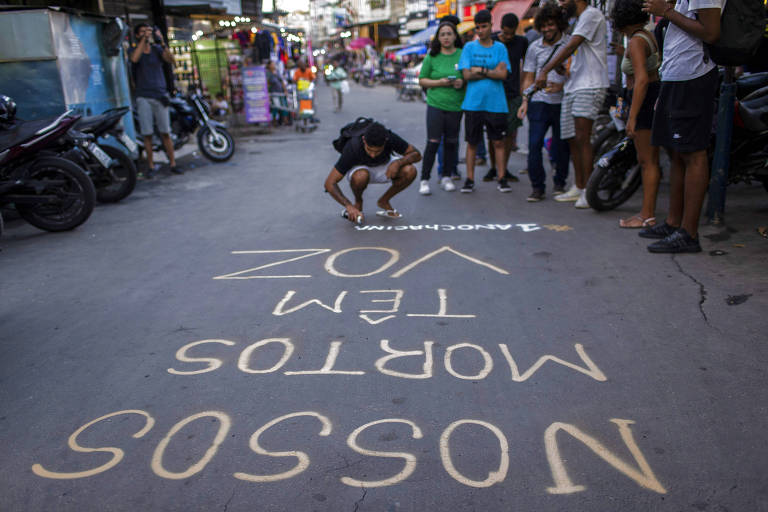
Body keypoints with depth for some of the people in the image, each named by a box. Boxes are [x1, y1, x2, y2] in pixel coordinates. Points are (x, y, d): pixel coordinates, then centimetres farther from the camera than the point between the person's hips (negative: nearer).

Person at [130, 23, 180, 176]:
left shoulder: (156, 49, 9)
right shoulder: (135, 50, 6)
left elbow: (170, 59, -9)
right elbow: (134, 59, -18)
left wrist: (162, 42, -20)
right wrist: (144, 39, -18)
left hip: (160, 96, 1)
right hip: (143, 97, -1)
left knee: (165, 133, 0)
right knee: (147, 134, -2)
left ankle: (173, 164, 5)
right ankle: (151, 166, 4)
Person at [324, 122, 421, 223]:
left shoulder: (391, 138, -32)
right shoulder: (352, 148, -36)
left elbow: (417, 154, -18)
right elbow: (330, 183, -34)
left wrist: (398, 163, -38)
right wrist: (348, 206, -44)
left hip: (383, 166, 3)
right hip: (360, 168, -2)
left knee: (410, 171, -28)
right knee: (361, 176, -40)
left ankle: (384, 201, -3)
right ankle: (358, 202, -6)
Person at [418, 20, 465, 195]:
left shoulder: (463, 55, 6)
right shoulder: (432, 57, 3)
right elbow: (422, 80, 4)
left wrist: (463, 82, -9)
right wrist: (440, 82, -11)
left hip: (456, 106, 2)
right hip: (436, 104, -2)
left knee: (451, 142, 7)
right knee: (433, 142, -7)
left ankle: (447, 177, 21)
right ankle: (424, 180, 0)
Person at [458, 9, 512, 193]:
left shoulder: (500, 48, 8)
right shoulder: (469, 47, 7)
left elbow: (503, 74, -4)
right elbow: (467, 74, -4)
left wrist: (481, 70, -8)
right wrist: (492, 72, -6)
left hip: (496, 103, 0)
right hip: (473, 103, 0)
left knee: (498, 141, 3)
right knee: (472, 142, 4)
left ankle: (502, 178, 11)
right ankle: (469, 179, 12)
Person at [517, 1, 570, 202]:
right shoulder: (534, 47, 11)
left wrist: (561, 86, -15)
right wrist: (525, 100, 2)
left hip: (562, 103, -1)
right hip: (539, 102, 2)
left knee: (561, 146, 5)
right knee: (534, 144, -8)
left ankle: (560, 183, 23)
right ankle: (537, 187, 0)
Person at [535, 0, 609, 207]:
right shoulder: (579, 20, 23)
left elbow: (570, 48, -14)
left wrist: (545, 71, -14)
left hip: (589, 87, -9)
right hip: (573, 87, 10)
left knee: (582, 138, -14)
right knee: (572, 139, 8)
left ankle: (588, 190, -10)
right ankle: (577, 188, 17)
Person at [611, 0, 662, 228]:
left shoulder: (636, 42, -14)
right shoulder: (650, 37, 15)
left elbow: (642, 79, -24)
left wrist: (632, 117, -26)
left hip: (645, 100, -10)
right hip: (655, 98, 10)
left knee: (648, 161, -8)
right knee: (648, 159, 12)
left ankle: (648, 216, -4)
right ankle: (647, 211, 18)